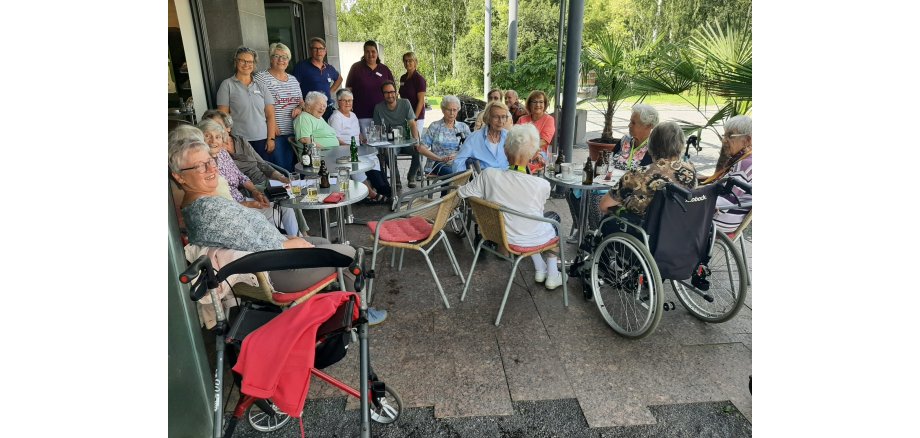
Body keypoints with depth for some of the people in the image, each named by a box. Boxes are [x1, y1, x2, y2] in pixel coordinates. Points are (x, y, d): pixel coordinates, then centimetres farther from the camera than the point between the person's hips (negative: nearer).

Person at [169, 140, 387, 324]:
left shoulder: (198, 203, 4)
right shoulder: (210, 209, -28)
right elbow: (257, 250, -28)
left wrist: (288, 238, 5)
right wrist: (293, 244, -12)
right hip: (273, 271, -11)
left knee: (322, 242, 26)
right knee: (348, 253, 0)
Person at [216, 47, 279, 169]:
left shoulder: (261, 86, 13)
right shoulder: (227, 85, 4)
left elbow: (270, 115, 8)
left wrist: (271, 138, -1)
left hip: (263, 140, 3)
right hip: (239, 141, -3)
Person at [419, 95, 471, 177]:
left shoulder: (463, 127, 18)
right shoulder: (435, 127, 10)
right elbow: (421, 148, 2)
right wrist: (440, 158, -12)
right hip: (439, 164, -2)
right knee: (452, 173, -37)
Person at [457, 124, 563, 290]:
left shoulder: (489, 175, -25)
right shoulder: (542, 185, -27)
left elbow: (461, 193, -11)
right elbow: (538, 211, -5)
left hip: (500, 236, 3)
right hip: (533, 239, -2)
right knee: (554, 216, 29)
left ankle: (539, 269, 36)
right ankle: (552, 275, 31)